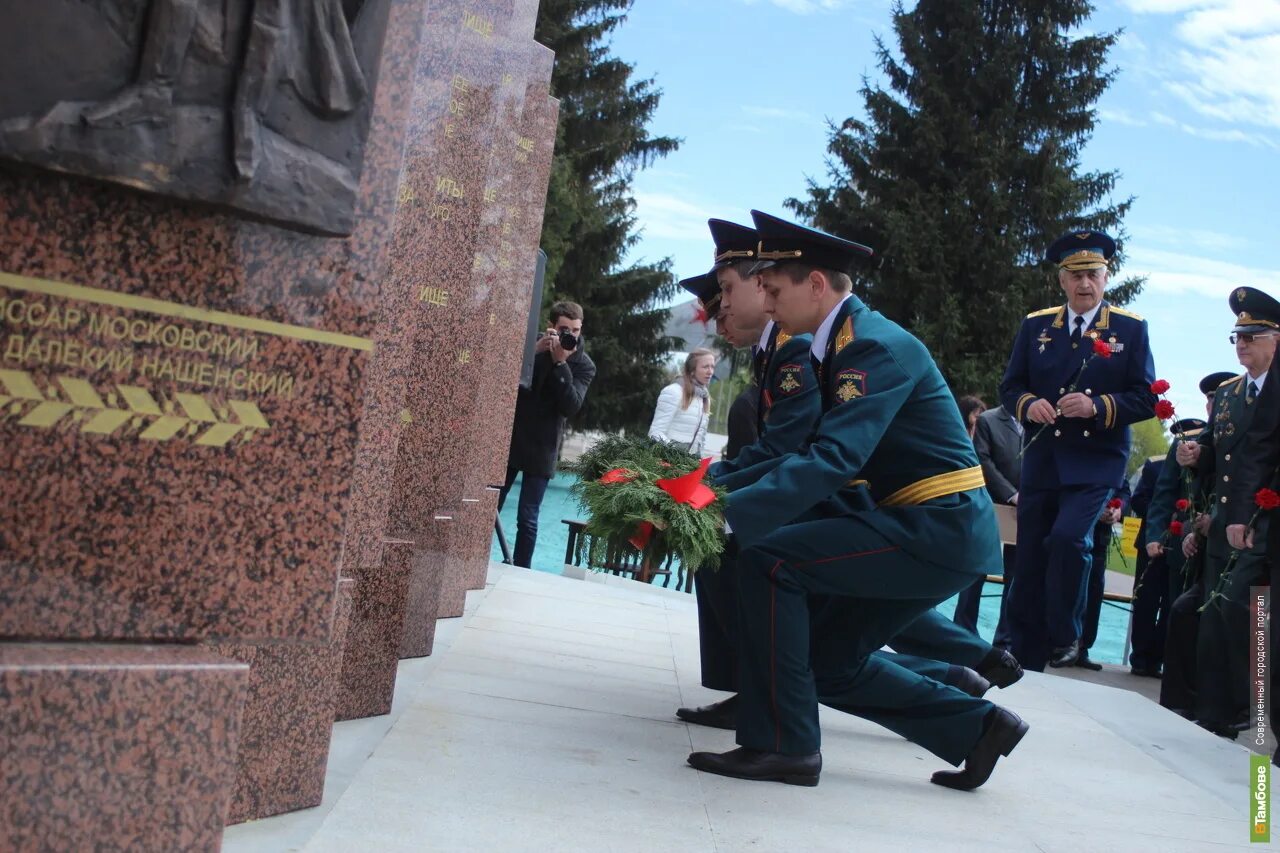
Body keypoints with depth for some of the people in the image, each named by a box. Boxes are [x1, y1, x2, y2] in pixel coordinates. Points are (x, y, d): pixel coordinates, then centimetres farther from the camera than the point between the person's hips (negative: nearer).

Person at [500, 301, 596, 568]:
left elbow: (571, 406, -15)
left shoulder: (583, 365, -2)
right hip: (510, 439, 2)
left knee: (527, 519, -4)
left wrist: (560, 362, -21)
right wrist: (534, 351, -19)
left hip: (541, 449, -2)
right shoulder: (534, 345, 4)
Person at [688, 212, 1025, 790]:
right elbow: (814, 452, 14)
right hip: (930, 528, 10)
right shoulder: (836, 347, 12)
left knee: (770, 560, -19)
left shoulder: (877, 345, -18)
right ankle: (978, 727, 24)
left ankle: (781, 745, -10)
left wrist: (729, 515, -34)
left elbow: (834, 459, -29)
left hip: (940, 528, -10)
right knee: (834, 666, 13)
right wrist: (723, 490, 3)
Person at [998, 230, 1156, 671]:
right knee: (1029, 561, 5)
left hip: (1096, 462, -3)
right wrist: (1028, 404, -14)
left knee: (1068, 538, -25)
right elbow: (1010, 387, 8)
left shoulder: (1130, 329, 0)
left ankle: (1064, 636, -3)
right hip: (1041, 461, 3)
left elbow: (1146, 399, -3)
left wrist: (1098, 406, -19)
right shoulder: (1035, 325, 7)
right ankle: (1025, 660, 17)